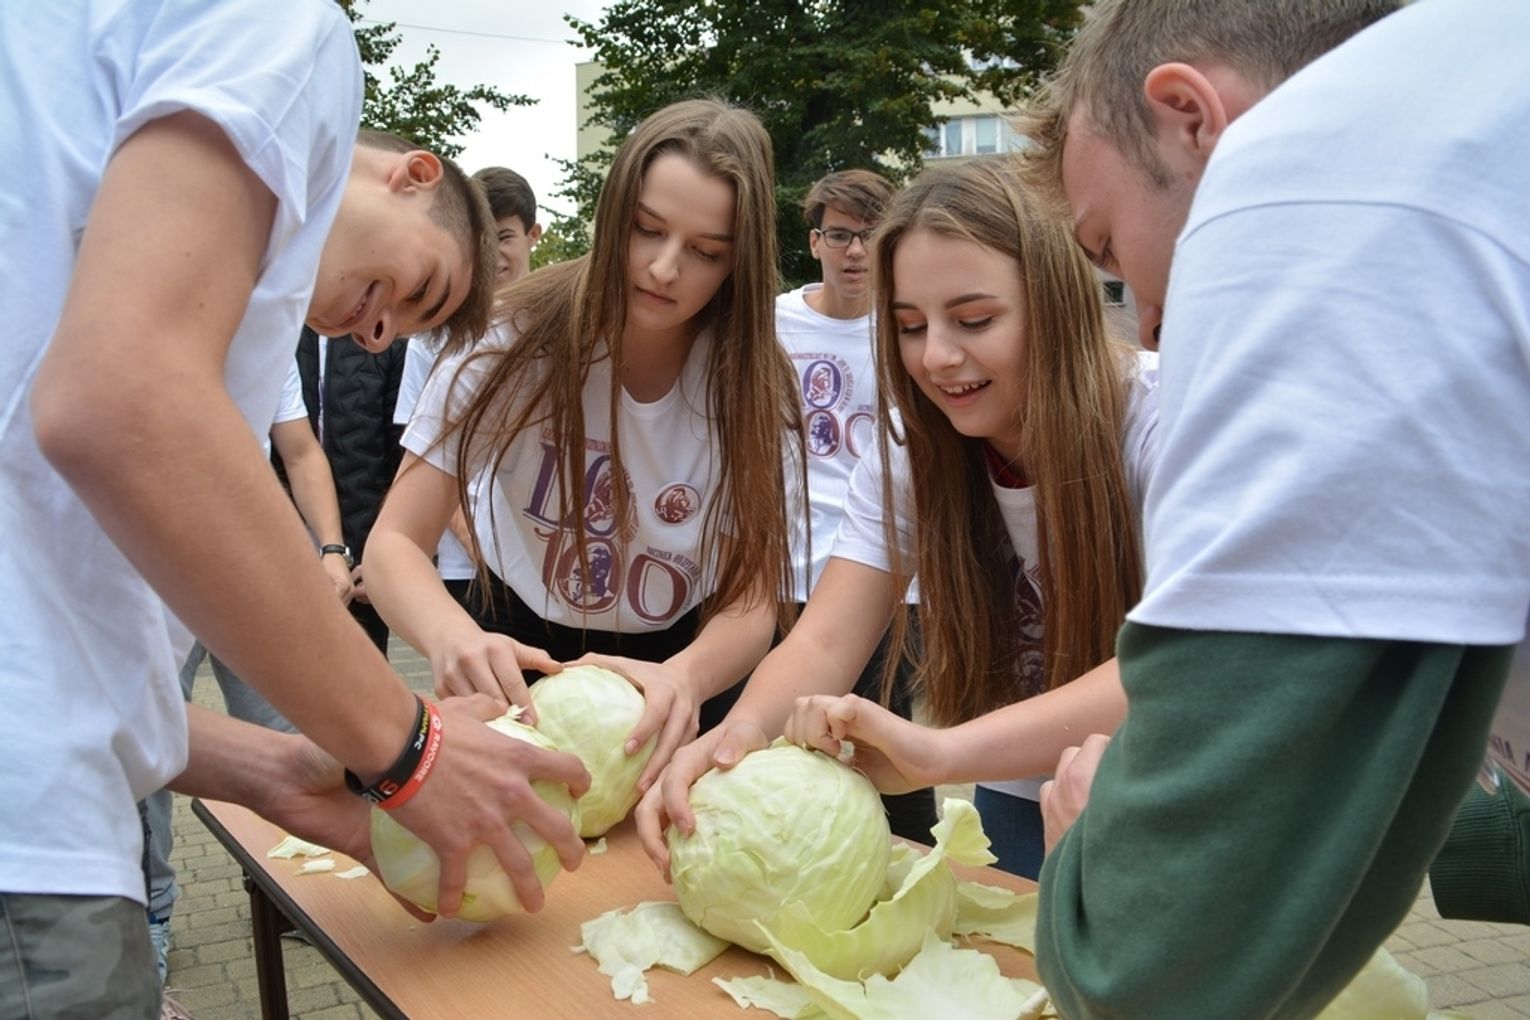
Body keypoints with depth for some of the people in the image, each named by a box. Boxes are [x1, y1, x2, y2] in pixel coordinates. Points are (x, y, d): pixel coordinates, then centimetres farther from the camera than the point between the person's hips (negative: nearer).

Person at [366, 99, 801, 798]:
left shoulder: (751, 383, -15)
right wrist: (453, 637, -42)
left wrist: (685, 678, -42)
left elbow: (752, 601, -19)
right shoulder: (522, 336, -18)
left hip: (675, 663, 1)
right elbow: (396, 541, -20)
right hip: (521, 653, 0)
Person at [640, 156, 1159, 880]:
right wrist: (741, 731, -36)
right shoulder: (911, 451, -5)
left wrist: (940, 750, -45)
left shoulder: (1159, 419, -19)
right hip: (1024, 805, 3)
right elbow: (824, 644, -13)